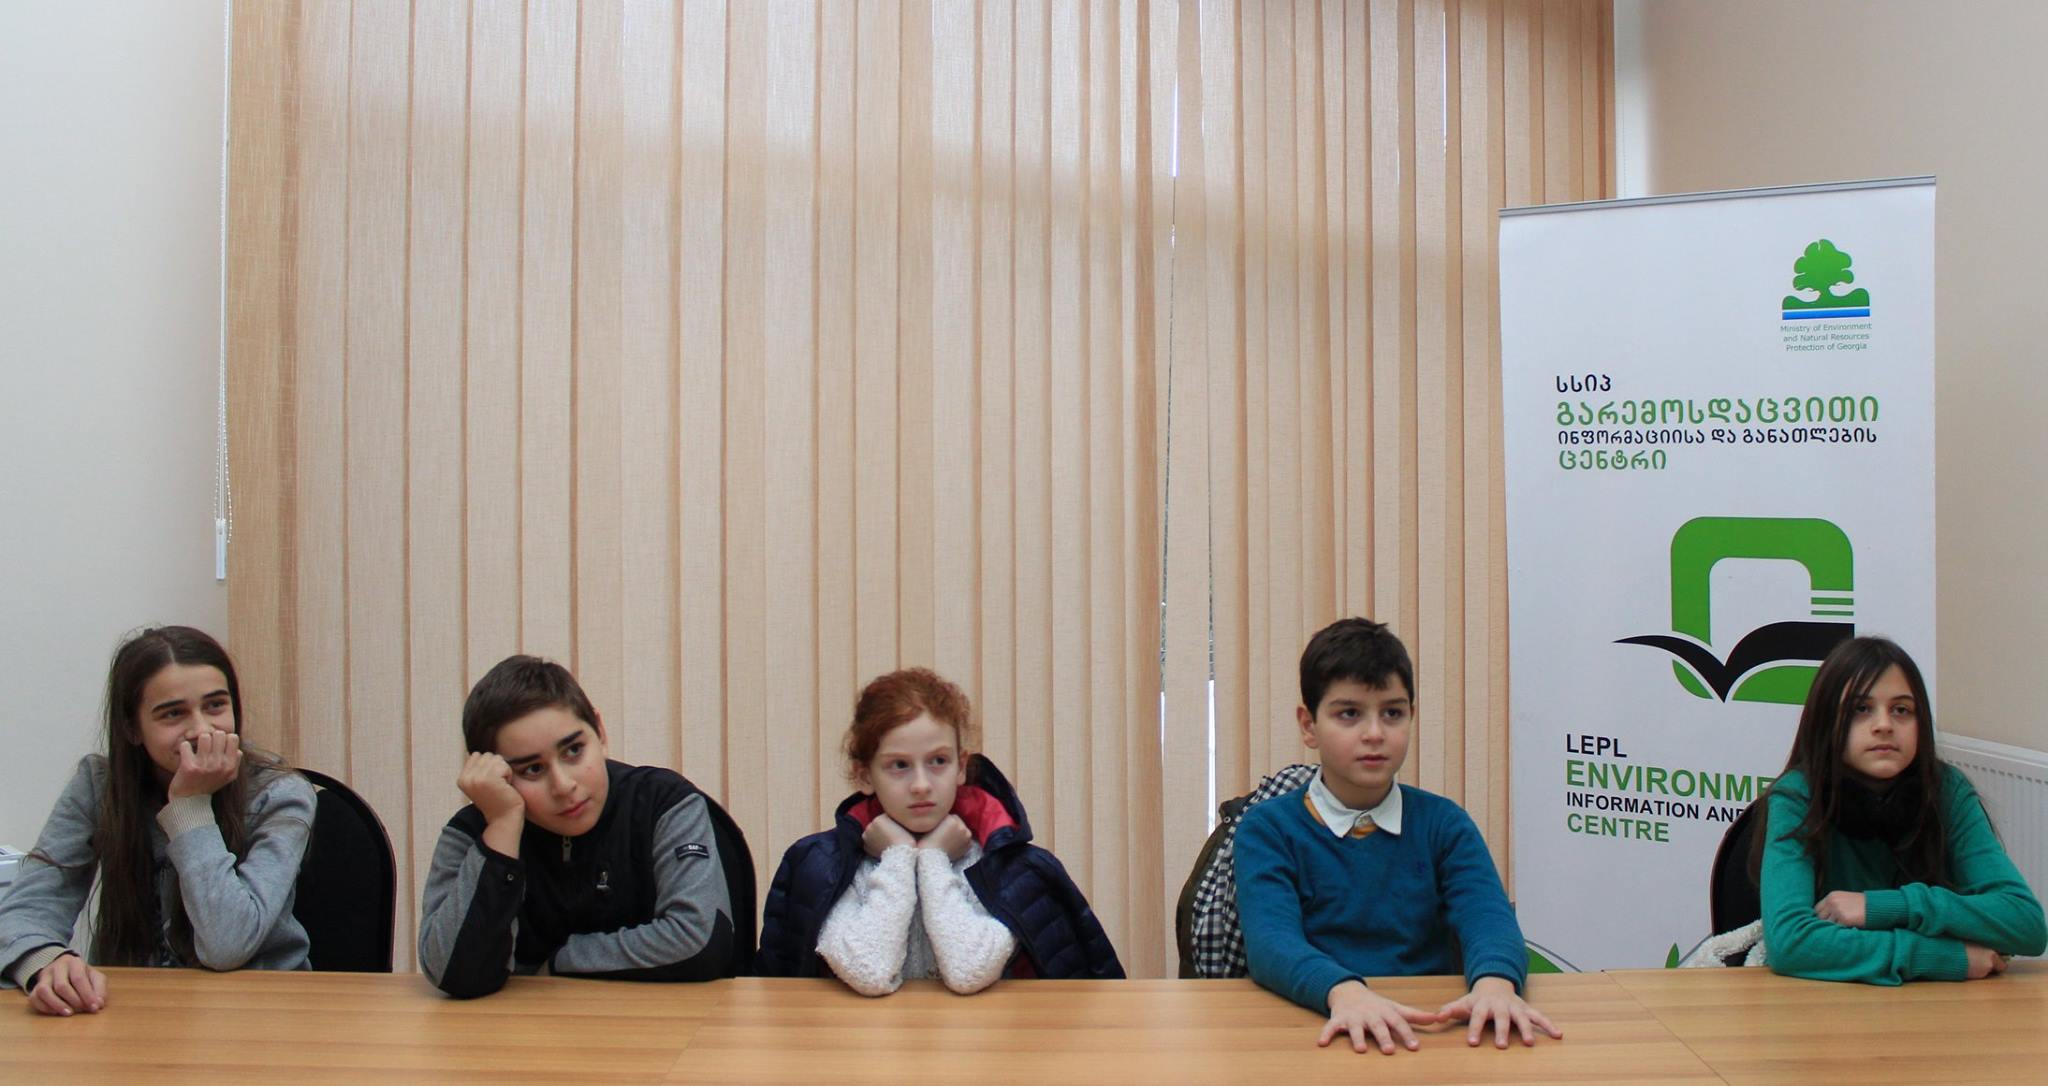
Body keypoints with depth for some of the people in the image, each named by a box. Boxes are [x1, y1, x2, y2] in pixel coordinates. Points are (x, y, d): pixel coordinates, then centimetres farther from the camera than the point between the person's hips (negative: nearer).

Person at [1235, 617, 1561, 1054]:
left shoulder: (1444, 824, 11)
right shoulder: (1267, 829, 3)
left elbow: (1488, 917, -5)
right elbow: (1271, 940, -13)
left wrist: (1494, 981, -28)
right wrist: (1344, 990, -33)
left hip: (1430, 1030, 2)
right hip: (1314, 1028, -2)